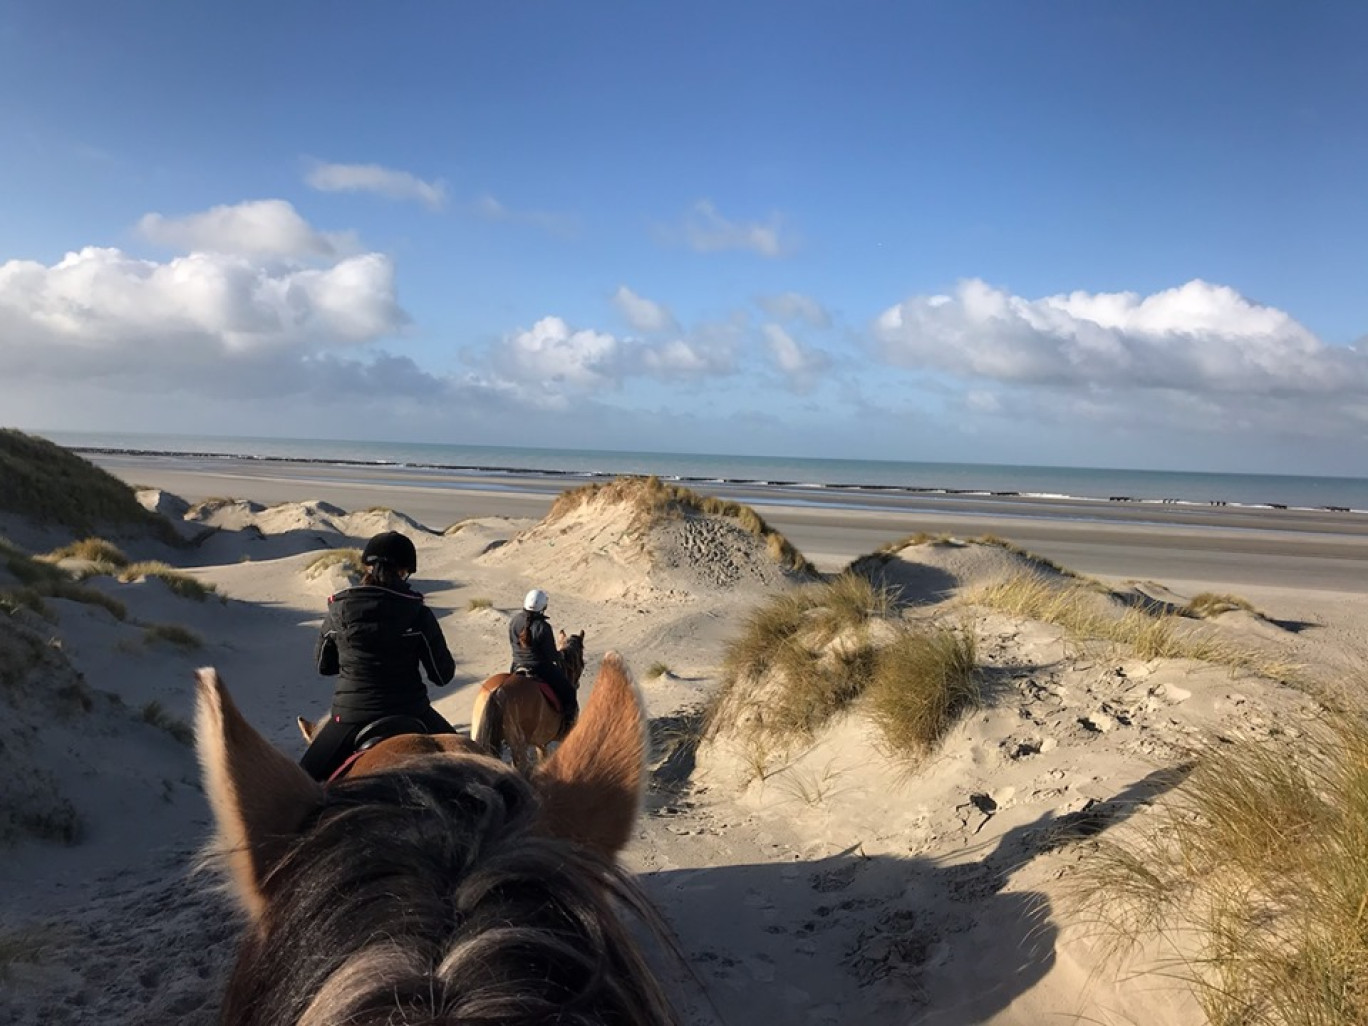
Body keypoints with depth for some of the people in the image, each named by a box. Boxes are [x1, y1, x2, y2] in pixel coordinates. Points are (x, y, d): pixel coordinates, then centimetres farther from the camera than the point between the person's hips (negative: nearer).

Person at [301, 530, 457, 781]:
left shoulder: (338, 609, -3)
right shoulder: (418, 613, -9)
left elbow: (324, 666, 11)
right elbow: (443, 675, -4)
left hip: (350, 717, 1)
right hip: (410, 713, -1)